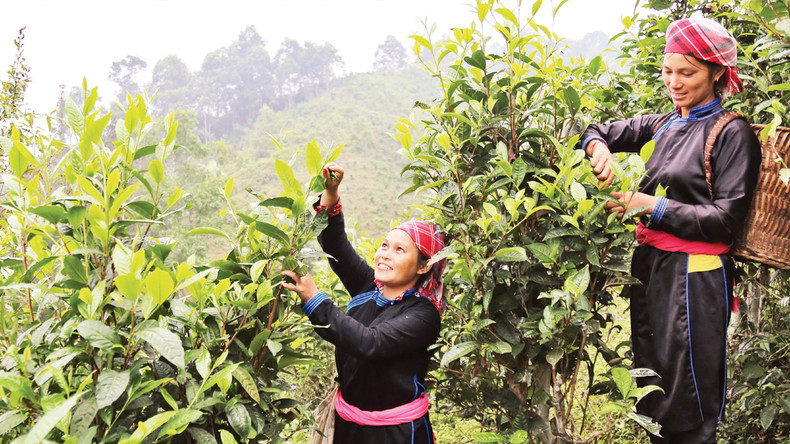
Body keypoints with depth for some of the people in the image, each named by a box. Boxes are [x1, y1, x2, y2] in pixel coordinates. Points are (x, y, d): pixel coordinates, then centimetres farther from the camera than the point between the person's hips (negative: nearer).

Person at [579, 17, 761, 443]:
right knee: (651, 387, 17)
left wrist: (652, 206, -16)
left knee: (687, 410, 0)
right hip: (649, 264, 7)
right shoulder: (661, 126, 11)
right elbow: (596, 130, 19)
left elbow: (725, 219, -12)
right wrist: (598, 145, -4)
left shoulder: (732, 133, -7)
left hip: (695, 276, -7)